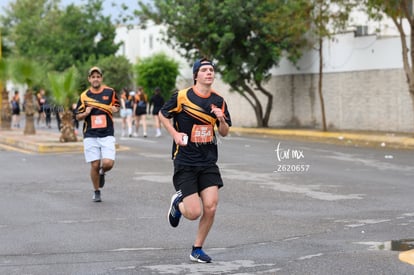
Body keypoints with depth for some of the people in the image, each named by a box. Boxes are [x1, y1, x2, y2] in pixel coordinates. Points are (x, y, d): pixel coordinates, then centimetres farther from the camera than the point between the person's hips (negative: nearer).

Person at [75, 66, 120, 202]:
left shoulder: (110, 92, 4)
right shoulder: (84, 96, 5)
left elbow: (116, 106, 19)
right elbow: (78, 116, 10)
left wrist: (115, 109, -4)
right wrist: (86, 113, -11)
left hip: (107, 135, 0)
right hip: (90, 135, 0)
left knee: (108, 163, -14)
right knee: (95, 165, -1)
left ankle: (102, 173, 23)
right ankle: (96, 192, 19)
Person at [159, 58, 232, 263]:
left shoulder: (218, 101, 4)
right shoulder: (182, 96, -8)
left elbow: (224, 133, 11)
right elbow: (162, 115, 8)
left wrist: (221, 119, -10)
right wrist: (175, 134, -7)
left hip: (208, 162, 4)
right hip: (185, 162, -3)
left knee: (210, 207, -9)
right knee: (194, 213, -9)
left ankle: (197, 249, 12)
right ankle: (178, 203, 28)